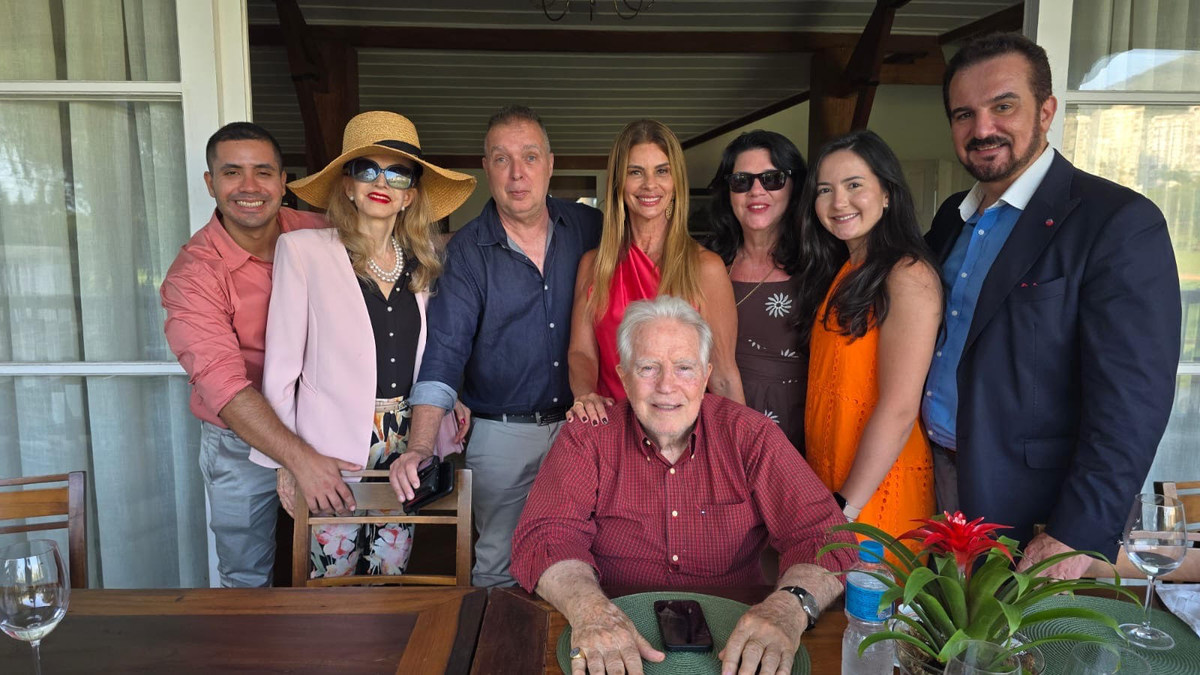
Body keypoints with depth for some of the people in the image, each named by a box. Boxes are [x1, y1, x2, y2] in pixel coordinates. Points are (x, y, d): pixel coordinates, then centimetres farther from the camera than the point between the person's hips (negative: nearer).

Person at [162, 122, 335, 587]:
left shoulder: (317, 234, -6)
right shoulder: (193, 273, -17)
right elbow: (222, 384, -26)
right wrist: (300, 458, -35)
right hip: (242, 443, -3)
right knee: (247, 581, 15)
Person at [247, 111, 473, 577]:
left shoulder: (426, 259, 6)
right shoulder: (303, 250, -6)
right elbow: (280, 365, -5)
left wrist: (447, 410, 5)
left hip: (405, 444, 4)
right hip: (333, 447, -3)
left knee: (390, 575, 15)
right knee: (335, 579, 8)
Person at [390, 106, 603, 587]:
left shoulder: (590, 229, 0)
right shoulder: (466, 251, -6)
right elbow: (444, 350, -13)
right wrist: (420, 447, -24)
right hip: (502, 434, -2)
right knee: (499, 568, 11)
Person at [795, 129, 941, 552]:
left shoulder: (909, 276, -16)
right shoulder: (840, 273, 10)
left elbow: (899, 409, -21)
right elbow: (828, 384, 8)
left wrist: (847, 507, -19)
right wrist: (829, 495, 4)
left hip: (876, 488, -8)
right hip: (827, 479, 8)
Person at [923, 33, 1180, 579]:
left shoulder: (1120, 222, -15)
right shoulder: (951, 217, 7)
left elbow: (1133, 402, -19)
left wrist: (1076, 537, -22)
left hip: (1034, 506, -6)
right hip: (938, 473, 6)